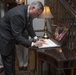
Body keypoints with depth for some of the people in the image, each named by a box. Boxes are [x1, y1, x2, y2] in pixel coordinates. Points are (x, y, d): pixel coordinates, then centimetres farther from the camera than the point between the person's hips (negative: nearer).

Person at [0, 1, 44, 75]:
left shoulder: (28, 11, -8)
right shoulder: (18, 14, -35)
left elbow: (29, 25, 7)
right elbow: (17, 36, -35)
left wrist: (35, 38, -5)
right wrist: (32, 44, -32)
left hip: (11, 36, 9)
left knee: (12, 60, 22)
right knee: (8, 62, 1)